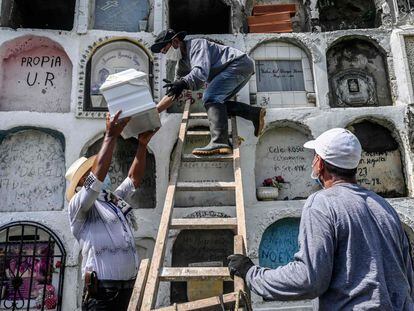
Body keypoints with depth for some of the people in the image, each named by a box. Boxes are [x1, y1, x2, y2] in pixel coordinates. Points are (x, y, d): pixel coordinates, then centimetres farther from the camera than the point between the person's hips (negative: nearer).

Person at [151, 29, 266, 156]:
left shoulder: (196, 44, -13)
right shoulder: (182, 64, 14)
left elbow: (202, 71, -31)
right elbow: (172, 93, 15)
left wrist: (183, 83, -47)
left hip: (240, 63, -10)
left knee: (210, 97, -23)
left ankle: (219, 143, -34)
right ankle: (255, 113, 2)